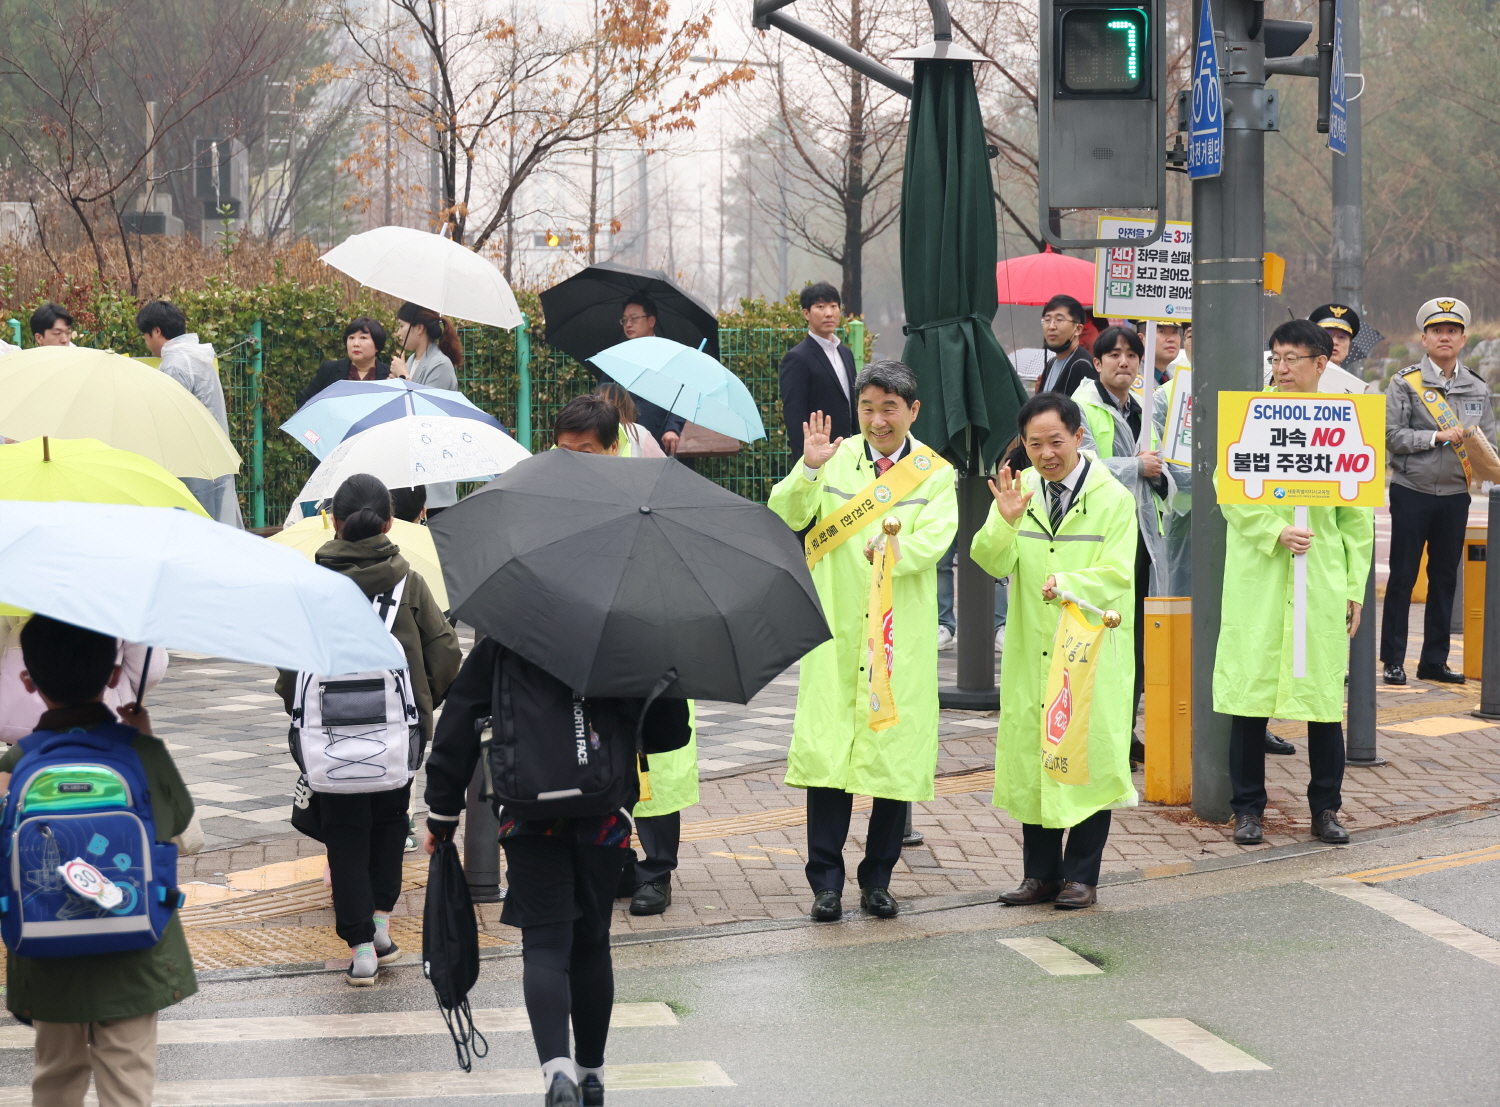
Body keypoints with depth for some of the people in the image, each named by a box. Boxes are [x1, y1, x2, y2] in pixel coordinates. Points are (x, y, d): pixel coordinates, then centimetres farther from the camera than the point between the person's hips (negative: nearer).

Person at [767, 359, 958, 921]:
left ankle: (877, 879, 14)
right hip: (836, 629, 0)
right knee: (826, 749, -6)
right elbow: (785, 516, -5)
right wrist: (809, 469, -21)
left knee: (895, 752, 3)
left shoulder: (934, 474, 6)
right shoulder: (836, 459, 6)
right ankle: (826, 880, 0)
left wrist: (895, 552, -26)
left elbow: (934, 539, -8)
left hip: (902, 634, 0)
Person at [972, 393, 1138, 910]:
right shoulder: (1018, 489, 6)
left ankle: (1081, 876, 9)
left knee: (1089, 760, 0)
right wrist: (1005, 521, -22)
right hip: (1031, 650, 3)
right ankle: (1040, 873, 16)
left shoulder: (1113, 499, -4)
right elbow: (992, 563, -3)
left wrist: (1067, 584, -28)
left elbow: (1116, 575, -11)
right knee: (1031, 758, 7)